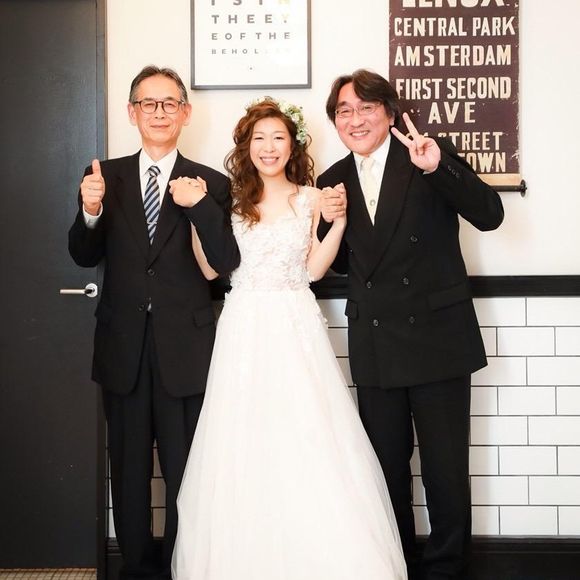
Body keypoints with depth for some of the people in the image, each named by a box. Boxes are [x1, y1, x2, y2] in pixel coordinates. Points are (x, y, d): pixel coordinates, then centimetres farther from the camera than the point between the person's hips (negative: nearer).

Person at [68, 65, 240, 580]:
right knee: (129, 470, 15)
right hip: (123, 348, 2)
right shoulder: (106, 175, 2)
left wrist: (200, 207, -27)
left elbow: (227, 262, -12)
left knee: (187, 473, 10)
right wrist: (90, 211, -21)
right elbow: (85, 257, -1)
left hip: (185, 349, -2)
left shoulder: (211, 185, -4)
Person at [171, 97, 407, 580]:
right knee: (244, 444, 1)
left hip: (296, 327, -1)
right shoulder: (232, 199, 7)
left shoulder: (310, 198, 6)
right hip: (245, 330, 1)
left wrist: (339, 220, -6)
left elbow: (314, 268, 3)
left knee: (308, 441, -5)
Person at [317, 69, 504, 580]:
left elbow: (490, 216, -15)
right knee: (387, 465, 15)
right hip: (375, 343, 4)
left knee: (445, 467, 4)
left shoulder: (432, 154, -5)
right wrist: (330, 222, -5)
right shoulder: (334, 181, 8)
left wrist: (439, 168, -28)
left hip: (437, 338, -4)